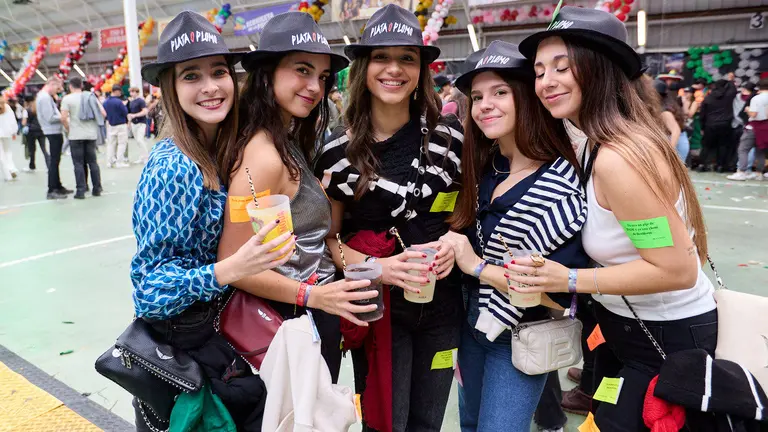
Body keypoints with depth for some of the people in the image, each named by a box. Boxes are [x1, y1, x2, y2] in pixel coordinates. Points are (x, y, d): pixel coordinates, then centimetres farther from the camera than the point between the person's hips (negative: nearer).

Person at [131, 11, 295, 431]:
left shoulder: (222, 151, -2)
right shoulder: (173, 167, -24)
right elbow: (151, 282, -21)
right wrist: (231, 269, -37)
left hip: (215, 322, 7)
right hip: (180, 337, -7)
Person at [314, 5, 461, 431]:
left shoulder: (449, 138, -4)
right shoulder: (339, 150, -8)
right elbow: (327, 236, -3)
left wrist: (455, 242, -11)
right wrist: (373, 267, -20)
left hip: (442, 304, 2)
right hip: (377, 308, -2)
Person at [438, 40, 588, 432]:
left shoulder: (561, 185, -22)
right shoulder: (484, 167, -4)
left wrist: (477, 267, -22)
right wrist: (449, 251, -11)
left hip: (520, 339, -7)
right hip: (473, 323, 7)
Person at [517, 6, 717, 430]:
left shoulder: (618, 157, -30)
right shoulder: (599, 143, -1)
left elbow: (677, 270, -29)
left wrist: (569, 280, -27)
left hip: (667, 336, -9)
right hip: (624, 321, 9)